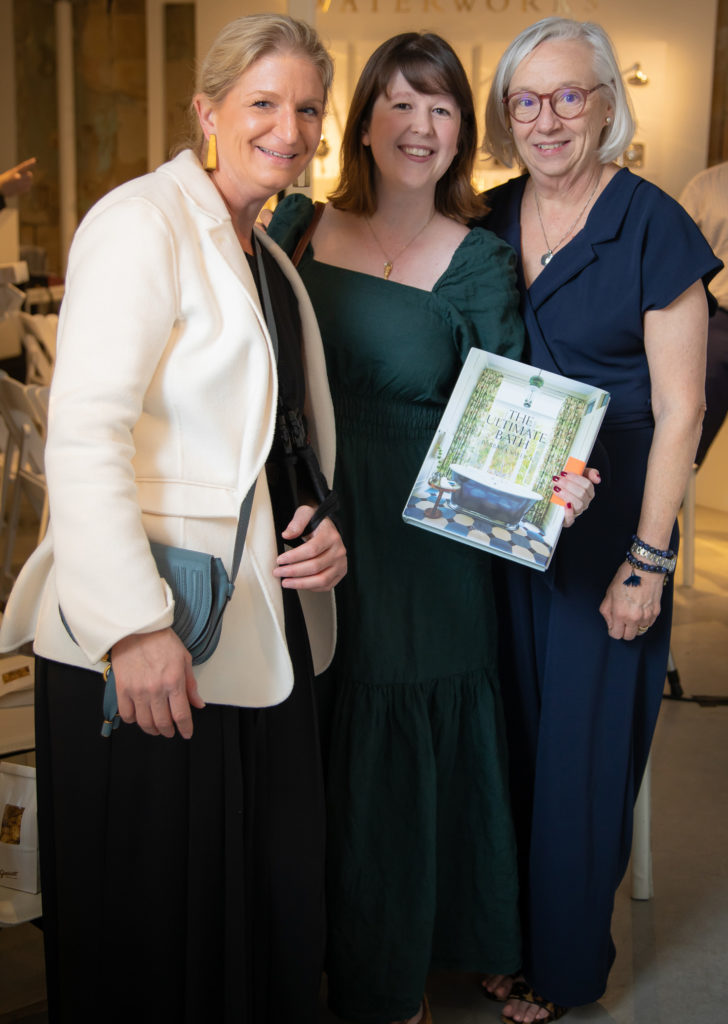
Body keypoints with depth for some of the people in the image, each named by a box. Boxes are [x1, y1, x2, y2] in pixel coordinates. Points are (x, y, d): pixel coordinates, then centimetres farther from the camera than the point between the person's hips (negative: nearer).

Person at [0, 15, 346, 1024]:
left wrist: (326, 523, 3)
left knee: (276, 896, 16)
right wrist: (136, 625, -25)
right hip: (147, 646, -8)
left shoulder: (270, 258, 17)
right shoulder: (143, 222, -10)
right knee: (158, 922, 6)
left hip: (264, 637, 8)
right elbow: (83, 436, -19)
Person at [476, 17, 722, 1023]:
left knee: (583, 743, 8)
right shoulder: (490, 220, 5)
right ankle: (501, 936, 34)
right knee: (508, 735, 14)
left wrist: (647, 560, -14)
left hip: (605, 521, -5)